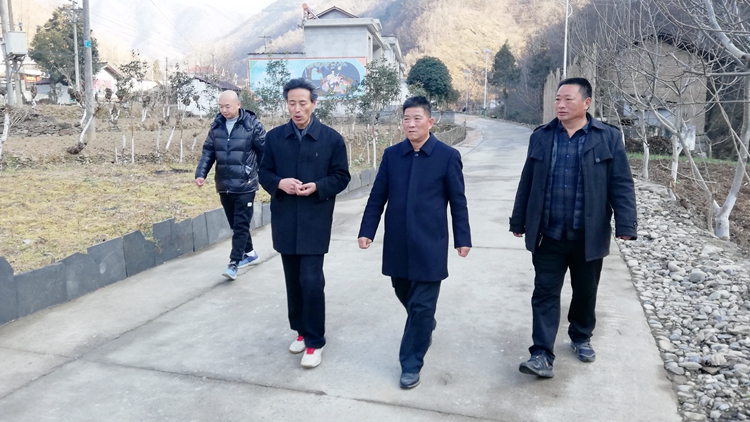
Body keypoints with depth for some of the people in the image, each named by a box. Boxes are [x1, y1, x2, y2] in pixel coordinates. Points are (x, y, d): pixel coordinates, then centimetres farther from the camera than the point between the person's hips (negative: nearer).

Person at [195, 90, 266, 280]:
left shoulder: (252, 125, -9)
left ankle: (233, 263, 1)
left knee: (241, 225, -3)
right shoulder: (216, 125, 6)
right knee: (235, 224, 16)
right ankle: (249, 252, 34)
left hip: (245, 185, -5)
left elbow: (265, 152, -3)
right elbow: (208, 151, 8)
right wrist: (201, 173, -5)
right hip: (224, 185, 6)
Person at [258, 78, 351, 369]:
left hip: (315, 221, -3)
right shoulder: (274, 137, 5)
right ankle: (301, 330, 31)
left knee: (312, 281, -7)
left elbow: (341, 177, 0)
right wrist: (279, 183, -14)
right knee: (294, 280, 13)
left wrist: (317, 187, -18)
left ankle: (315, 341, 8)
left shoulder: (331, 138, -3)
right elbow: (264, 173, 8)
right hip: (285, 220, 4)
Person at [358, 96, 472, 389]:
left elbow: (458, 201, -2)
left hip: (429, 244, -4)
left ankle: (411, 364, 15)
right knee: (405, 296, 18)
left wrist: (462, 238, -1)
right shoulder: (391, 155, 3)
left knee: (421, 306, 0)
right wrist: (367, 230, 1)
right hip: (397, 243, 4)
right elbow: (377, 196, 6)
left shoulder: (447, 156, -5)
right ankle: (425, 327, 49)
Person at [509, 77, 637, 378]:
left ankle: (581, 338, 39)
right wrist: (518, 221, 10)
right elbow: (527, 183, 8)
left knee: (585, 292, 16)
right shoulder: (541, 136, 4)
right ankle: (542, 354, 2)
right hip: (548, 233, 1)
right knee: (545, 293, -1)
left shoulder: (608, 137, -3)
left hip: (588, 235, -1)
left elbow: (621, 185, -4)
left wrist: (625, 226, -12)